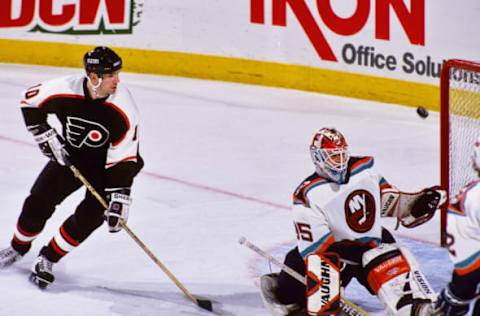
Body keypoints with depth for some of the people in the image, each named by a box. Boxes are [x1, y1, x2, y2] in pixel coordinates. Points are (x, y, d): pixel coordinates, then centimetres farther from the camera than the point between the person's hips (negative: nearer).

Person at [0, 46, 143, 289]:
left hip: (105, 162, -2)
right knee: (38, 203, 1)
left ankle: (47, 259, 4)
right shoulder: (65, 90, -26)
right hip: (69, 155, 2)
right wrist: (45, 135, -12)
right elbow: (30, 101, -5)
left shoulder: (123, 110, -30)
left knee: (89, 216, -16)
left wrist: (118, 199, -32)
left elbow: (123, 159, -27)